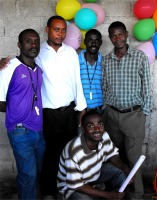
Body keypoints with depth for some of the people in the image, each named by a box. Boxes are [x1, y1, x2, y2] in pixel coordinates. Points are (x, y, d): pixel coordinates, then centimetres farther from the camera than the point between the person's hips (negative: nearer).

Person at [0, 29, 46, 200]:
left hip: (40, 130, 6)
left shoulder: (39, 69, 8)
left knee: (37, 172, 17)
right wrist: (17, 110, 2)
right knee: (28, 174, 1)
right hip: (21, 132, -6)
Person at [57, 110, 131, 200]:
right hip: (71, 186, -6)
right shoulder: (74, 153, -38)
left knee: (121, 171, -7)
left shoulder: (104, 136, -20)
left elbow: (112, 155, -1)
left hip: (95, 173, 6)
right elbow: (76, 185, -28)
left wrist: (125, 168, -23)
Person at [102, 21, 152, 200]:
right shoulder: (106, 60, 4)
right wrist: (107, 108, 8)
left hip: (133, 115, -3)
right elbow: (104, 87, 10)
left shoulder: (140, 57, -5)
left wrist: (144, 113, -4)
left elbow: (146, 87, -3)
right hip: (112, 114, 3)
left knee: (133, 157, 3)